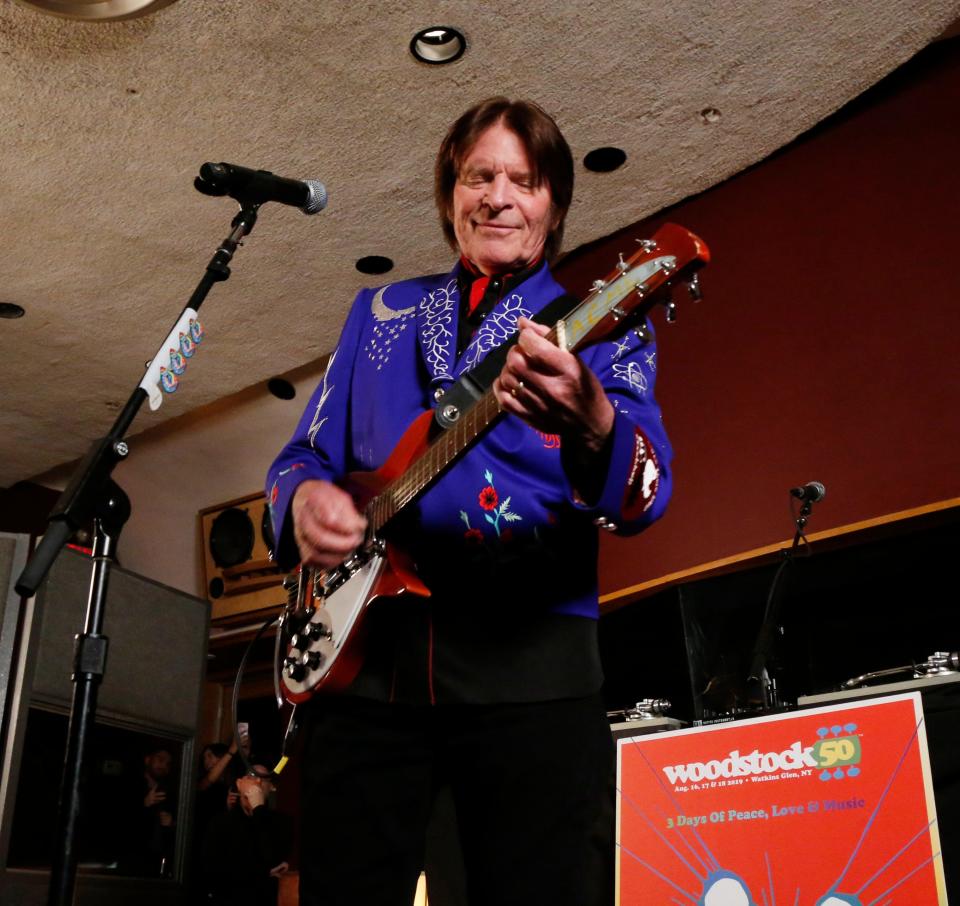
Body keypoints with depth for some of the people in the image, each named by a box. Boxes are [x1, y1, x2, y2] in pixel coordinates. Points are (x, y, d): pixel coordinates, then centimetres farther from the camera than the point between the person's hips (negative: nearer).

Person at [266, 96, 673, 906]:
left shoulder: (602, 327, 8)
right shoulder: (381, 312, 19)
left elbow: (645, 493, -8)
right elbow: (307, 453, 19)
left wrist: (591, 426, -33)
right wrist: (305, 496, -6)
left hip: (529, 651, -2)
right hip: (364, 638, 3)